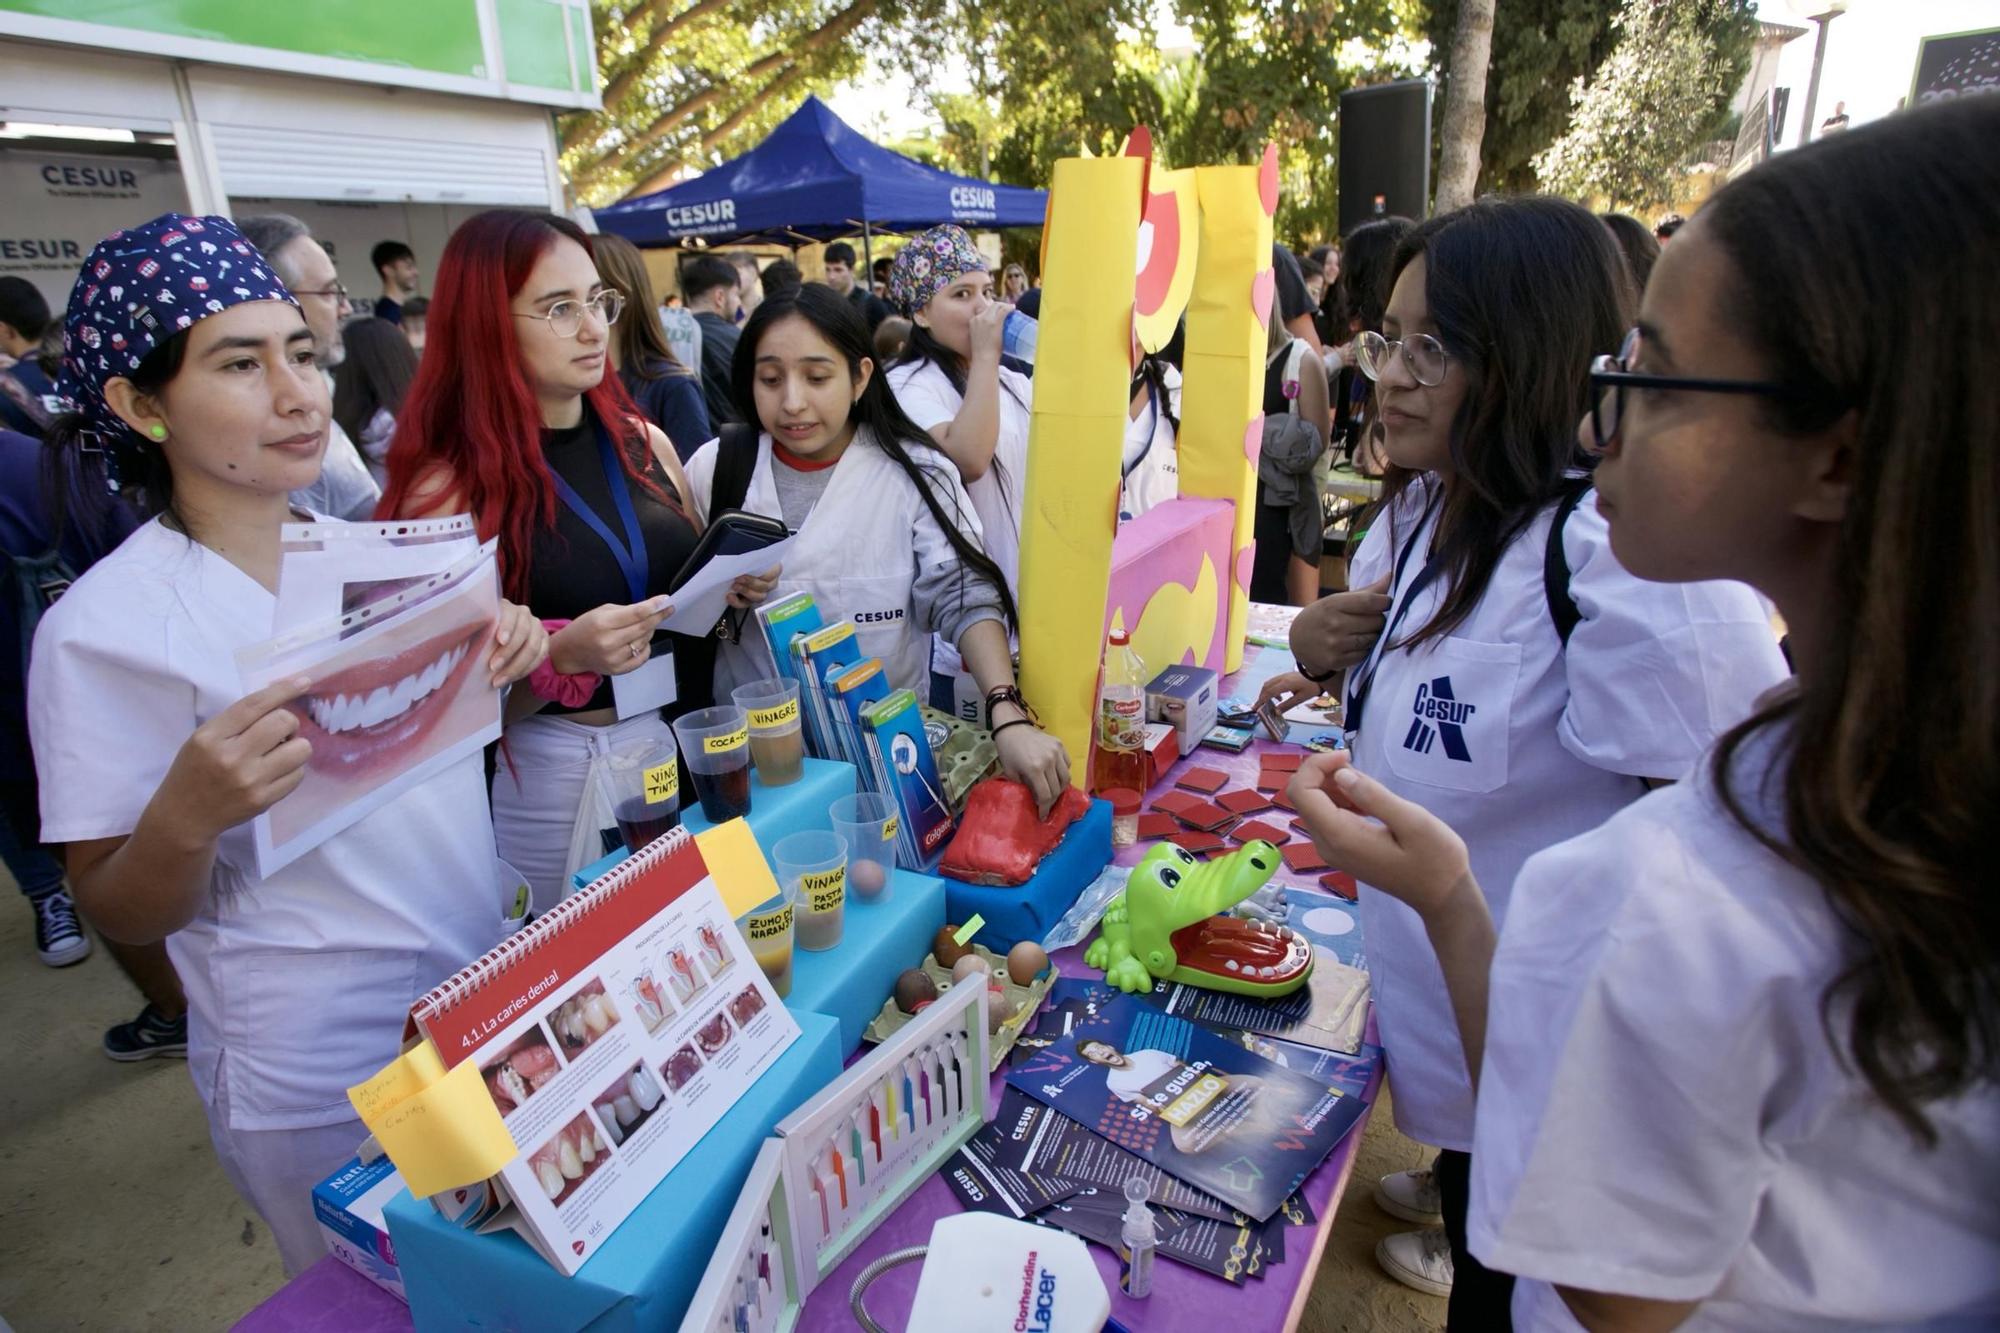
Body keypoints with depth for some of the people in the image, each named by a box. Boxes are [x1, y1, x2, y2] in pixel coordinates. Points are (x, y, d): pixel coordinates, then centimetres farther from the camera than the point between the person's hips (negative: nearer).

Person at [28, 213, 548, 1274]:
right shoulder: (104, 627, -16)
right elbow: (118, 917, -11)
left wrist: (495, 664, -9)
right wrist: (186, 818, -32)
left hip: (489, 1007, 6)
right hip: (324, 1080, -5)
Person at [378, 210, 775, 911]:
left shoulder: (644, 442, 4)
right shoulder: (448, 487, -10)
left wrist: (734, 587, -3)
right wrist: (563, 656, -24)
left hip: (690, 743, 5)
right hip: (558, 775, -4)